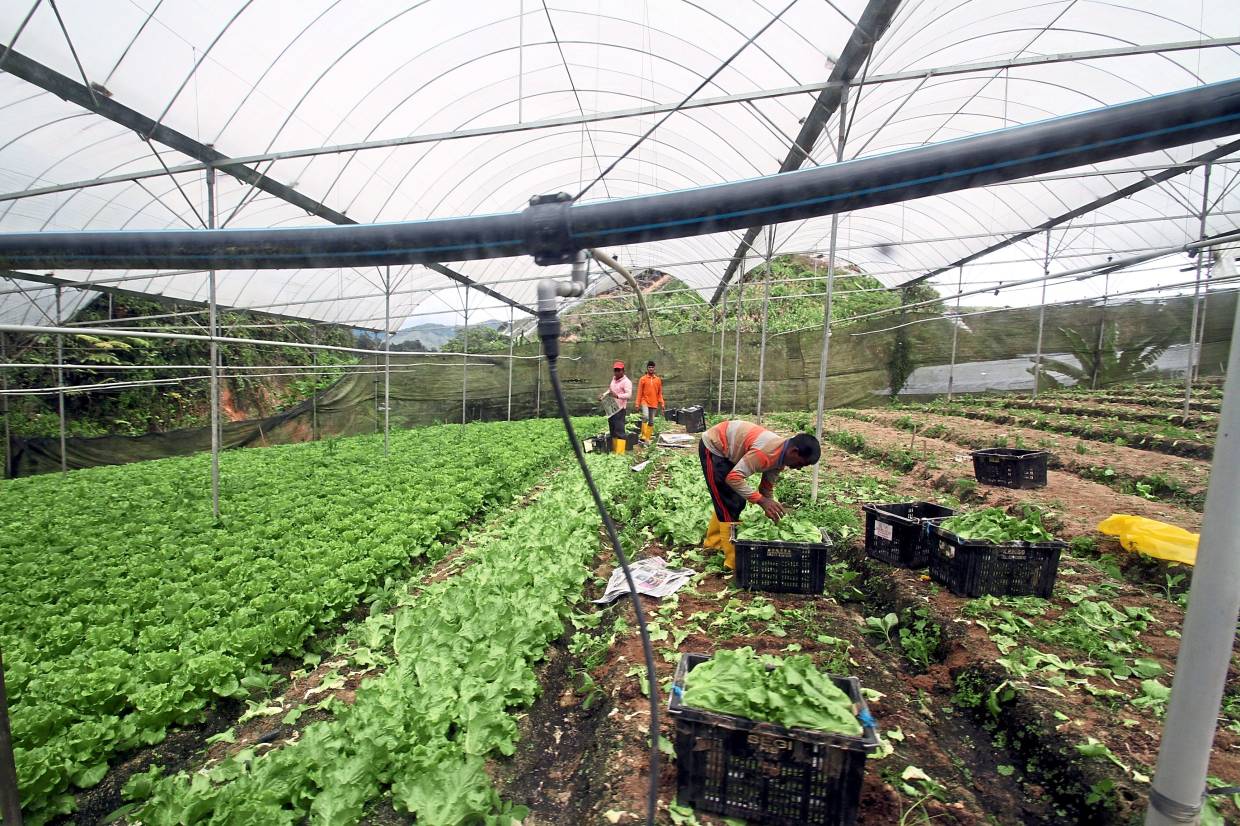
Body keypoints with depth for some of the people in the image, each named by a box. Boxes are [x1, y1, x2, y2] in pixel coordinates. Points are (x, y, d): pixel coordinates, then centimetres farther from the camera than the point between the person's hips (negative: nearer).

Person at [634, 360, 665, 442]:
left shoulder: (658, 380, 9)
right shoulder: (643, 379, 1)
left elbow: (660, 393, 12)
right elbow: (639, 392, 1)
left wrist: (662, 404, 5)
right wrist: (637, 404, -5)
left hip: (654, 403, 3)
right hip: (645, 402, -3)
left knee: (651, 421, 6)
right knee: (645, 417, -24)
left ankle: (648, 438, 15)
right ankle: (643, 435, -12)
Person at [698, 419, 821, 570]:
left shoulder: (780, 455, -3)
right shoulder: (766, 453, -33)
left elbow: (767, 488, 9)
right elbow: (733, 478, -36)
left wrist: (772, 510, 6)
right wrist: (761, 500, -36)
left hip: (727, 450, 10)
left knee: (737, 502, 16)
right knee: (729, 506, -7)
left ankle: (714, 542, 34)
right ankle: (735, 561, 4)